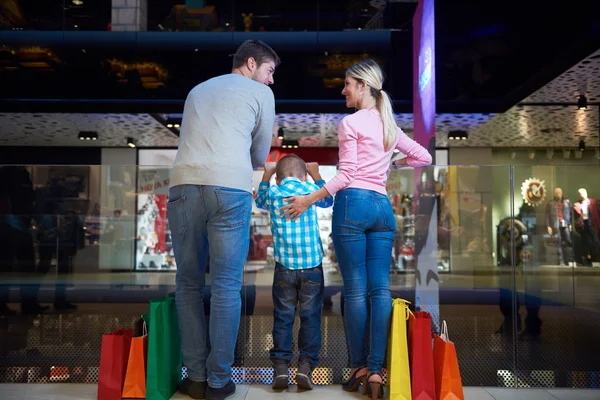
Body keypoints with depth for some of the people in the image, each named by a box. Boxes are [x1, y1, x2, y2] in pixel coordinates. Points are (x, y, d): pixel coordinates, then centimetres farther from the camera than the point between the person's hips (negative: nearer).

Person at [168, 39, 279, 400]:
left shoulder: (197, 91, 30)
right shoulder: (260, 93, 15)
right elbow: (260, 157, 20)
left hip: (184, 187, 4)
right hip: (231, 190, -4)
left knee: (189, 284, 12)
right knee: (226, 287, 3)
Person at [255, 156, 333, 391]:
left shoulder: (272, 194, 4)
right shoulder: (311, 189, 3)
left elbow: (259, 201, 28)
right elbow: (328, 201, 26)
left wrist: (266, 174, 32)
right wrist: (316, 174, 33)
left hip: (284, 267, 1)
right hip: (312, 266, 0)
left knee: (283, 317, 7)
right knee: (310, 317, 5)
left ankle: (280, 366, 3)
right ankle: (306, 365, -1)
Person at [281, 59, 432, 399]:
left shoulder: (350, 122, 0)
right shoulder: (390, 126, 19)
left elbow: (346, 175, -7)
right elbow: (424, 157, 26)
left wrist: (308, 199, -5)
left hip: (353, 204, -6)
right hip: (383, 207, 6)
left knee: (355, 290, -1)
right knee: (381, 289, 0)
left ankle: (359, 367, 6)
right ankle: (375, 370, -3)